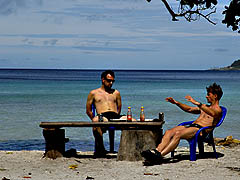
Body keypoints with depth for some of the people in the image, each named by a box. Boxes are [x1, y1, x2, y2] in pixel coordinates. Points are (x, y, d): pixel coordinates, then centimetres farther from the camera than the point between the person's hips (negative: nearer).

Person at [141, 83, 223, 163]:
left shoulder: (218, 109, 4)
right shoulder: (205, 107, 33)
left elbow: (212, 113, -22)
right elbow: (189, 109, 38)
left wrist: (197, 103, -31)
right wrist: (176, 103, 22)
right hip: (191, 126, 8)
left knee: (178, 134, -34)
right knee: (169, 132, -20)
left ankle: (160, 155, -47)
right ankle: (157, 150, -41)